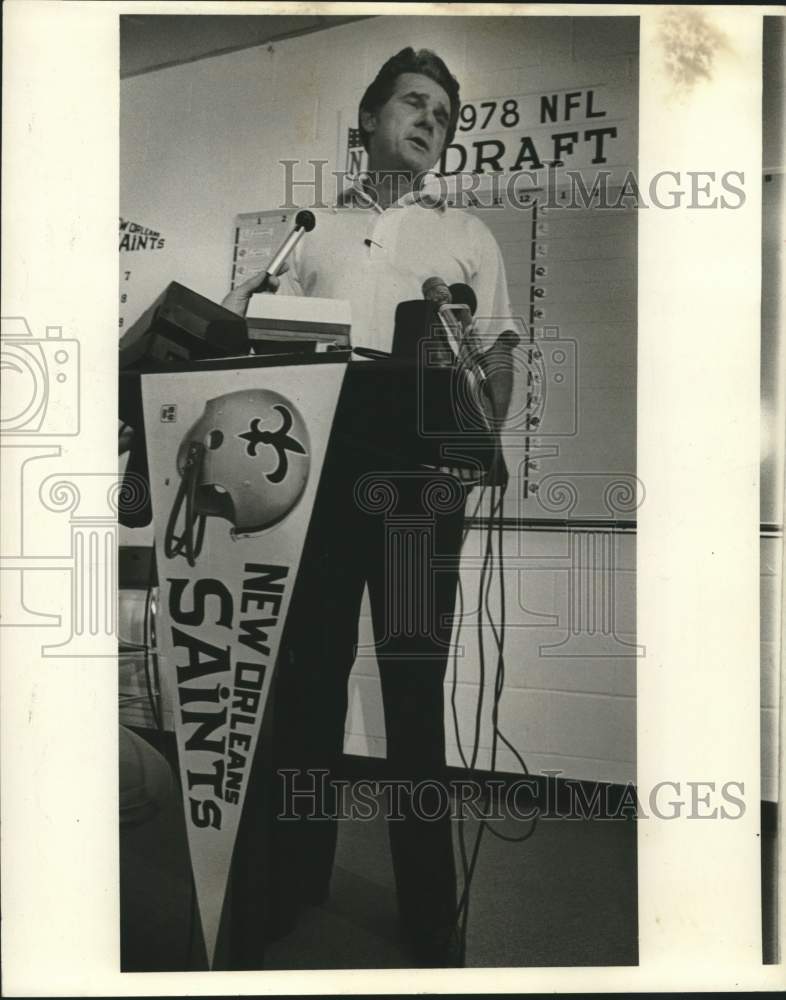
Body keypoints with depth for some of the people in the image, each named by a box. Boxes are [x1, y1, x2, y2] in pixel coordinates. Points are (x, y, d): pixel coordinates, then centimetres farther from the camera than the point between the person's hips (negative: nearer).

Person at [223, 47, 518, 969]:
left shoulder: (466, 236, 16)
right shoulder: (311, 231, 19)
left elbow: (498, 365, 9)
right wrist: (243, 312, -7)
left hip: (419, 475, -1)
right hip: (319, 467, 2)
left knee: (413, 683, 2)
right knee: (307, 671, 5)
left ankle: (429, 913, 15)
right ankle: (295, 879, 22)